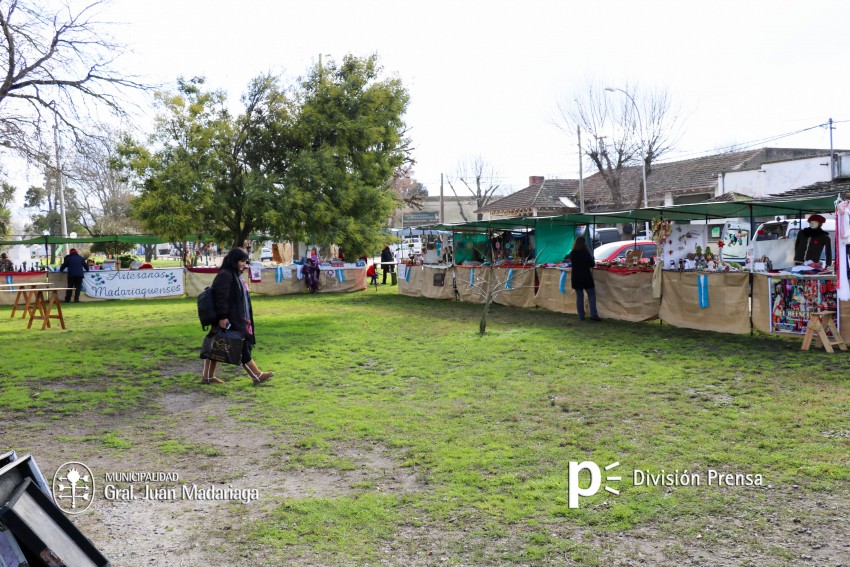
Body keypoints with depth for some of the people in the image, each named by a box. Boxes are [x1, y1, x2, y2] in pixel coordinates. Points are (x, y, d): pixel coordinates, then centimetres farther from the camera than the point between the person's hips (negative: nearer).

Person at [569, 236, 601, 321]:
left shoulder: (572, 254, -2)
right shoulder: (586, 253, -12)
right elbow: (592, 264, -4)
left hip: (576, 278, 3)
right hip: (586, 277, -3)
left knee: (579, 296, 9)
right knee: (591, 295, 6)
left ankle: (581, 316, 8)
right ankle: (593, 314, -1)